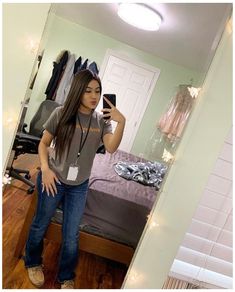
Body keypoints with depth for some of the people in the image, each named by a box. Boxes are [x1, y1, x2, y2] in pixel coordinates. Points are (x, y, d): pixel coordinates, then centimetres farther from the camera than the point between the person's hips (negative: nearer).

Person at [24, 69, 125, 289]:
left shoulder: (102, 120, -4)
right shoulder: (62, 113, -10)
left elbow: (111, 148, -19)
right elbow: (43, 143, -3)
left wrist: (121, 122, -31)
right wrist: (45, 168, -16)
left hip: (79, 186, 2)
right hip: (53, 180, -1)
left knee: (71, 236, 12)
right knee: (40, 225, 18)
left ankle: (66, 277, 37)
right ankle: (33, 263, 47)